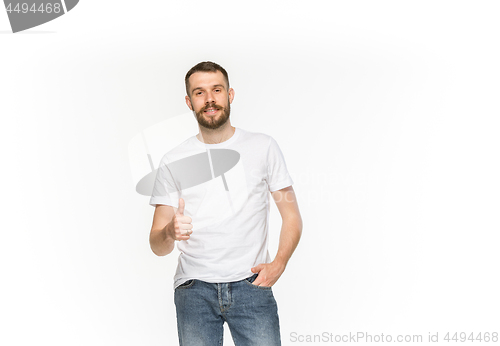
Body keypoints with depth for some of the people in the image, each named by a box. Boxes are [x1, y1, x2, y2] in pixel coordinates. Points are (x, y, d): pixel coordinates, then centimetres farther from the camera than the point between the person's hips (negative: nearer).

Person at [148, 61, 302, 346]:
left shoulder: (264, 147, 5)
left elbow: (292, 217, 7)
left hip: (251, 283, 0)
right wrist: (170, 233, -19)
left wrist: (278, 264, -9)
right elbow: (157, 246, 4)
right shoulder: (173, 162, 4)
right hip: (195, 288, 1)